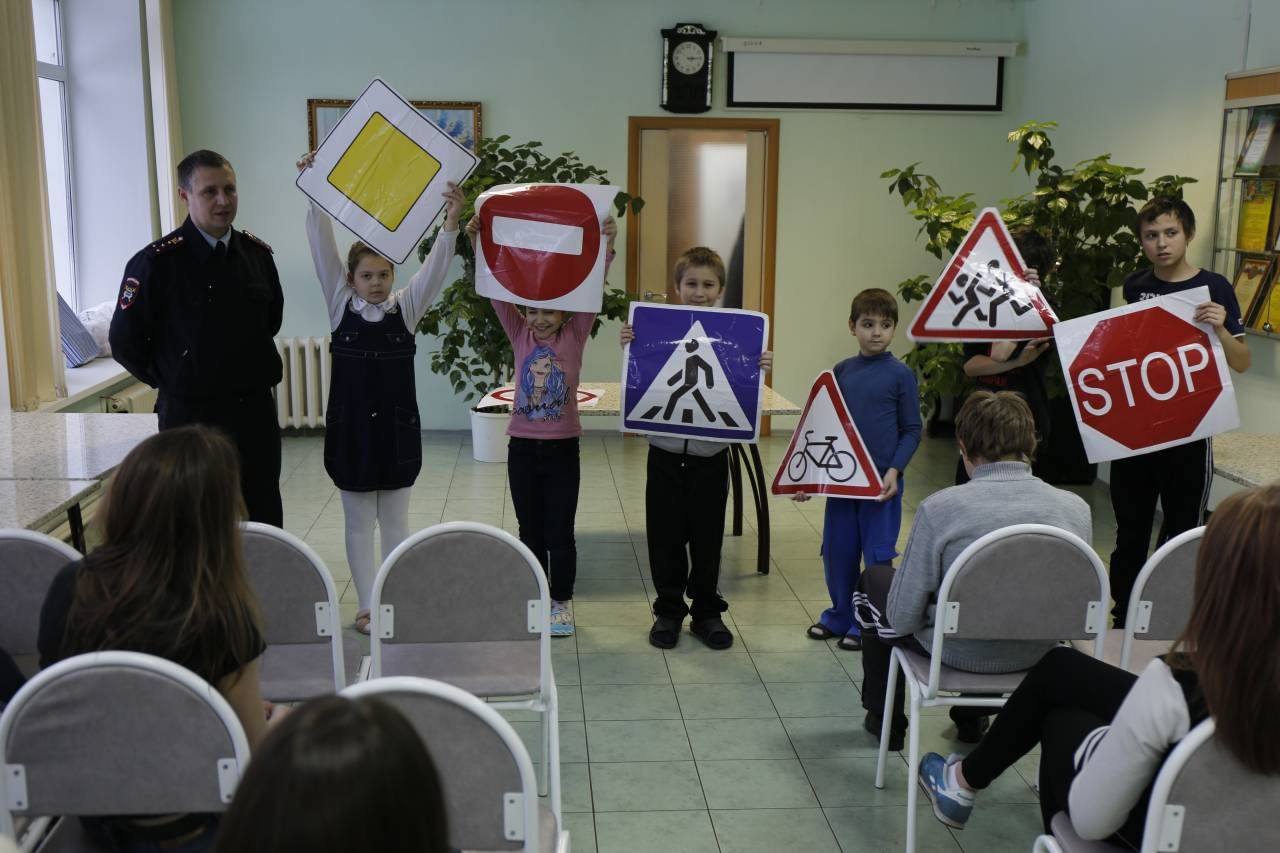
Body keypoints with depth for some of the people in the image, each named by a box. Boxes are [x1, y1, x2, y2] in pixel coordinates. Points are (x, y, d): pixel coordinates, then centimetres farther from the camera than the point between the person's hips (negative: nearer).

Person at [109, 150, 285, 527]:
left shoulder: (257, 253, 3)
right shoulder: (155, 262, -12)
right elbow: (125, 342, -5)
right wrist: (174, 382, 3)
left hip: (256, 409, 4)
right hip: (190, 414, -4)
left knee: (265, 523, 12)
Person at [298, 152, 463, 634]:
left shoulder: (406, 308, 0)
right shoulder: (341, 306, -1)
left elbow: (435, 266, -13)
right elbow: (322, 247, -10)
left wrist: (450, 222, -27)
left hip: (397, 426, 1)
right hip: (351, 426, 0)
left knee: (395, 522, 11)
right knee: (359, 523, 9)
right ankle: (368, 606, 20)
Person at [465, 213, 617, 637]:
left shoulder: (575, 335, -2)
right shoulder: (519, 335, 2)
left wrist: (606, 246, -26)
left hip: (563, 446, -2)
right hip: (522, 446, 2)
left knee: (560, 532, 6)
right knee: (530, 531, 12)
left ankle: (562, 602, 21)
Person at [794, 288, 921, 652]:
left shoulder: (900, 375, -4)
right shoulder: (841, 371, 5)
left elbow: (912, 430, -2)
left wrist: (895, 470, -15)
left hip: (881, 481, -4)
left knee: (877, 555, 4)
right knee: (837, 552, 11)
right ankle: (840, 617, 29)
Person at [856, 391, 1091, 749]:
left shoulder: (939, 508, -23)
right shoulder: (1076, 508, -12)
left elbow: (902, 618, -18)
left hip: (960, 651, -4)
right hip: (1037, 655, 4)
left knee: (873, 580, 23)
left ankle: (885, 719, 37)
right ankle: (973, 718, 46)